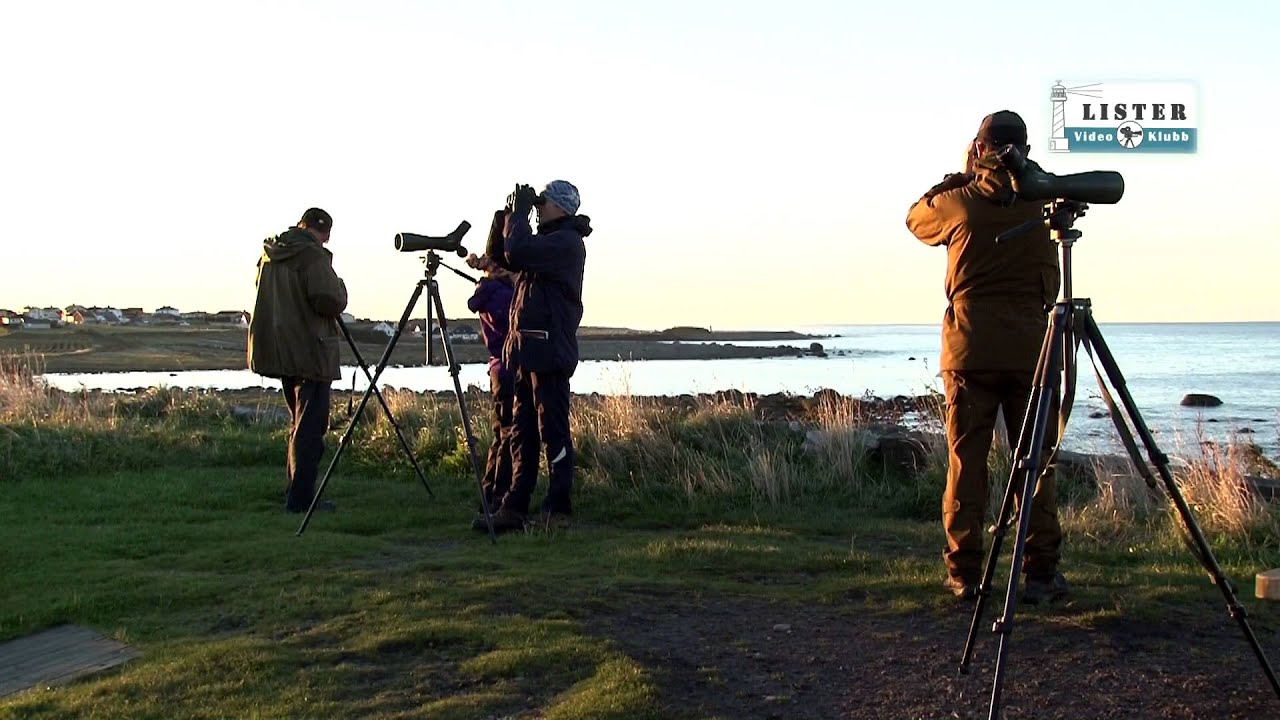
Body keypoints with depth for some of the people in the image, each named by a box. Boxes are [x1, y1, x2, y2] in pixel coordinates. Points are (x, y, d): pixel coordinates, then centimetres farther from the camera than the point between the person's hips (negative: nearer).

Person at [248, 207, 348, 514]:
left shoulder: (269, 253, 11)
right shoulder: (313, 256, -15)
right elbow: (328, 302, -22)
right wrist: (340, 288, -1)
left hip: (279, 350, 9)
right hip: (310, 353, -8)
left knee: (299, 422, 19)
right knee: (310, 426, -4)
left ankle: (295, 492, 24)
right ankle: (300, 499, -5)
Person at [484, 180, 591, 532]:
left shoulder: (567, 242, -9)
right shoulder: (547, 240, 21)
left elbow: (517, 253, -22)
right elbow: (498, 254, 23)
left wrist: (518, 214, -7)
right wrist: (507, 215, 11)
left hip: (550, 350, -10)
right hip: (526, 349, 10)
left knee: (553, 431, -6)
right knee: (521, 432, 9)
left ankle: (559, 510, -2)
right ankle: (514, 508, 13)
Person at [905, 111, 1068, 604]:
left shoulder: (958, 203, -2)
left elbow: (915, 218, 18)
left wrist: (957, 179, 25)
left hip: (970, 348, 0)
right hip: (1031, 346, 1)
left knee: (966, 462, 5)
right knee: (1036, 463, 5)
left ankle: (964, 573, 6)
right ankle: (1041, 573, 6)